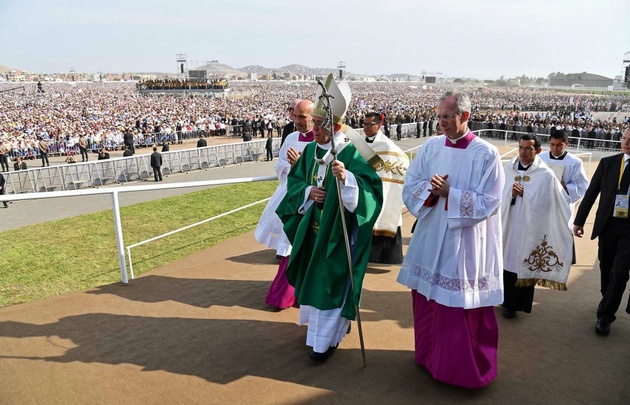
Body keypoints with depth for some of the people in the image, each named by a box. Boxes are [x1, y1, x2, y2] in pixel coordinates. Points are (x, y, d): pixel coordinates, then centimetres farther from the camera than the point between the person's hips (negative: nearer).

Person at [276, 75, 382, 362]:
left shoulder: (350, 155, -17)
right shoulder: (310, 150, 3)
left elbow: (371, 188, -25)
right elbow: (294, 180, 9)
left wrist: (346, 178, -41)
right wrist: (308, 191, -11)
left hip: (338, 231, -7)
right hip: (312, 229, 7)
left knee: (331, 282, 3)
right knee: (313, 279, 19)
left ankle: (328, 338, 21)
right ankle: (318, 325, 42)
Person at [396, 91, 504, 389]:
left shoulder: (487, 154, -9)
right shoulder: (430, 147, 3)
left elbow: (488, 203, -12)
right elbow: (410, 186, 3)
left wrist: (449, 193, -19)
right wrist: (429, 189, -17)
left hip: (465, 244, -4)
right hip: (430, 238, 5)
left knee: (461, 306, 5)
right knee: (427, 300, 15)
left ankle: (462, 367, 26)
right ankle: (430, 355, 37)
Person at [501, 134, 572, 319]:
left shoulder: (546, 175, -9)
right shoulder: (508, 168, 1)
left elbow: (542, 203, -11)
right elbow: (499, 195, 0)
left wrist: (523, 194, -20)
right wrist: (511, 194, -19)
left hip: (528, 228, -3)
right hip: (506, 224, 3)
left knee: (520, 264, 8)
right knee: (504, 260, 11)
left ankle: (513, 304, 25)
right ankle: (503, 297, 30)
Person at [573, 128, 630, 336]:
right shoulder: (608, 163, 0)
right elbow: (591, 192, 3)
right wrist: (579, 221, 3)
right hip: (607, 225, 2)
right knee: (606, 269, 15)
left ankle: (605, 315, 9)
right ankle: (608, 303, 37)